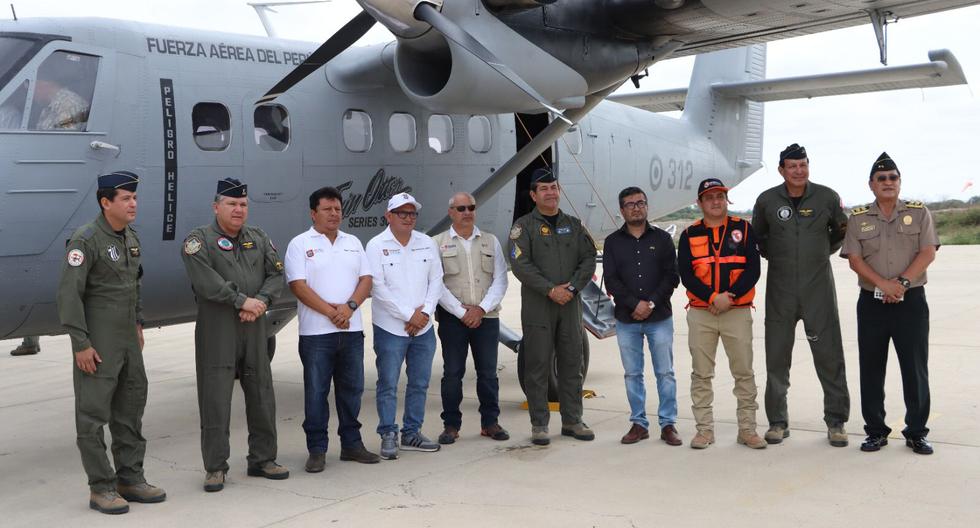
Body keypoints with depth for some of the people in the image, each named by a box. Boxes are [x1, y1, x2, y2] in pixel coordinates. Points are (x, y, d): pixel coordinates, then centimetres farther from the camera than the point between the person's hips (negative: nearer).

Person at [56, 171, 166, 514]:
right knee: (93, 413, 0)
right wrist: (81, 344, -20)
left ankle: (131, 479, 23)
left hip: (127, 339, 8)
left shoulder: (131, 238, 9)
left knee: (130, 410, 13)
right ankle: (101, 488, 7)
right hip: (97, 342, -8)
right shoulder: (86, 240, -16)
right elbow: (69, 294, -19)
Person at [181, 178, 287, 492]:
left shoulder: (259, 239, 14)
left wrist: (261, 302, -12)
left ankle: (262, 459, 23)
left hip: (255, 328, 5)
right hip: (217, 330, -5)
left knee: (262, 395, 10)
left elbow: (275, 274, 6)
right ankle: (215, 468, 7)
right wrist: (242, 301, -17)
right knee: (215, 398, -2)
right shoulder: (199, 240, -2)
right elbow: (206, 281, -16)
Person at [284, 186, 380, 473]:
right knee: (316, 392, 1)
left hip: (352, 330, 4)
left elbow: (366, 280, 6)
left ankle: (351, 444, 22)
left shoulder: (353, 243, 13)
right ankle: (317, 450, 10)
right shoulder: (300, 244, -1)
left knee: (352, 389, 11)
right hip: (316, 332, -4)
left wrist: (349, 307, -12)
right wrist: (331, 312, -16)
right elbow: (299, 286, -10)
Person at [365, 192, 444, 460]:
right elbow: (378, 288, -11)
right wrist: (409, 316, -12)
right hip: (390, 328, -4)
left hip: (423, 327, 5)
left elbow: (436, 280, 7)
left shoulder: (427, 244, 8)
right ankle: (388, 435, 9)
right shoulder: (376, 246, -5)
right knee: (388, 385, -1)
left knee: (419, 383, 10)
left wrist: (425, 312, -8)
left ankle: (412, 433, 21)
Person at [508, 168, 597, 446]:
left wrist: (573, 287, -9)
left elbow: (589, 259, 7)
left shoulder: (574, 225, 14)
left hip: (570, 305, 4)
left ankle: (572, 421, 19)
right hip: (537, 307, -4)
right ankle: (539, 425, 7)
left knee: (572, 364, 8)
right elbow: (520, 264, -10)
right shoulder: (524, 226, 0)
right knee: (538, 366, -1)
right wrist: (551, 290, -17)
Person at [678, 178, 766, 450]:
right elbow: (686, 274, -3)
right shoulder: (690, 234, 6)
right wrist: (711, 297, -16)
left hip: (738, 311, -1)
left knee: (744, 372, 2)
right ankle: (705, 429, 14)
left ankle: (747, 429, 11)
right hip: (700, 313, 1)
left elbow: (753, 269, -3)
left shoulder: (743, 229, 4)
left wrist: (729, 296, -15)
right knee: (701, 374, 5)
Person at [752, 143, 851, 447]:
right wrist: (774, 256, 8)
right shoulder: (767, 200, 1)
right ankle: (777, 422, 16)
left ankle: (836, 422, 12)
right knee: (777, 357, 5)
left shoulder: (827, 197, 0)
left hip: (818, 287, -1)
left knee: (829, 355, 1)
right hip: (780, 288, 1)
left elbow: (842, 230, 16)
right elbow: (757, 236, 17)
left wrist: (823, 251, 10)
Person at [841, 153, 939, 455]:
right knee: (871, 369, 5)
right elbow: (854, 259, -3)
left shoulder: (919, 213, 5)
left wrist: (902, 282, -17)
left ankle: (916, 432, 12)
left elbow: (928, 253, -4)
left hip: (912, 301, -1)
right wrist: (884, 284, -17)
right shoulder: (857, 219, 6)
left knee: (915, 368, 1)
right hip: (872, 302, 1)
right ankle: (876, 431, 15)